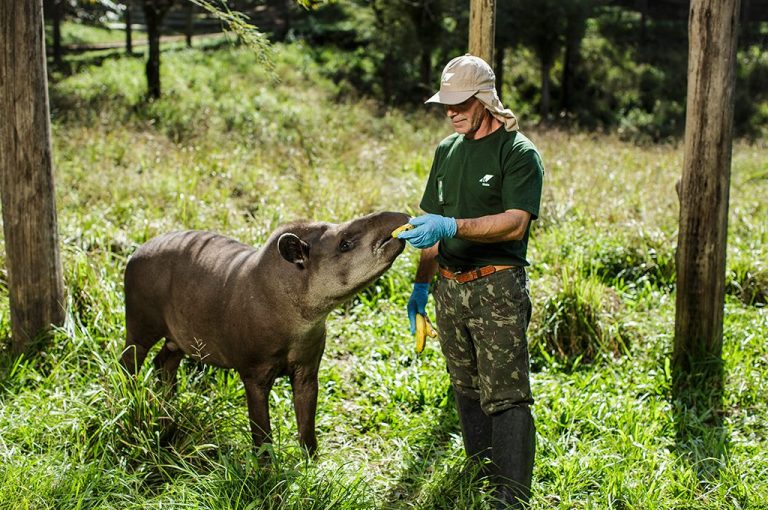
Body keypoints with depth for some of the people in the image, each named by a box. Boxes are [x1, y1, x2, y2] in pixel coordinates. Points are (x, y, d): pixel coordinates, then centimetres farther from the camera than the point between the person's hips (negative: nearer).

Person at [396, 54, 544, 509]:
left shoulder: (519, 153, -7)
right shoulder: (448, 150, 14)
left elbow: (515, 223, -20)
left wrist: (451, 226, -30)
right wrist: (422, 284, 19)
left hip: (497, 287, -7)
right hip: (449, 288, 7)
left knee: (506, 396, -9)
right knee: (467, 390, 14)